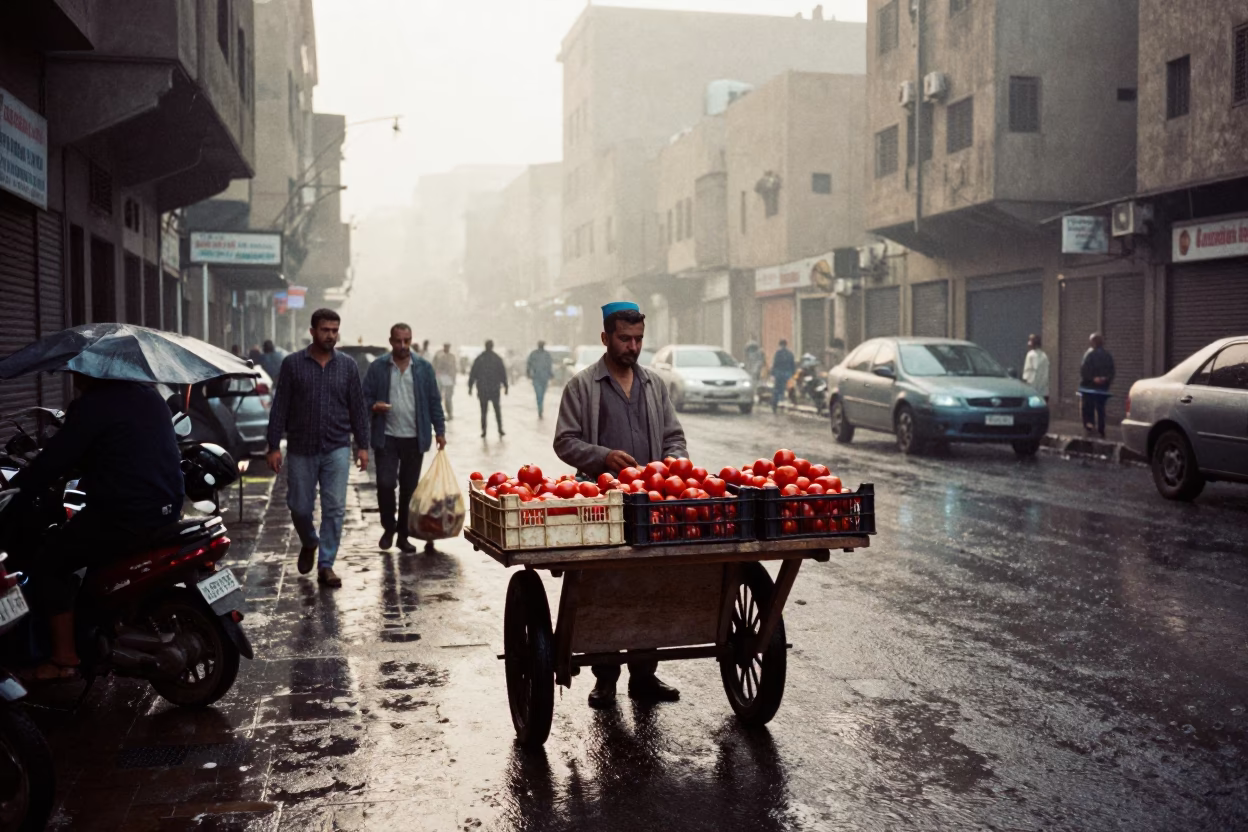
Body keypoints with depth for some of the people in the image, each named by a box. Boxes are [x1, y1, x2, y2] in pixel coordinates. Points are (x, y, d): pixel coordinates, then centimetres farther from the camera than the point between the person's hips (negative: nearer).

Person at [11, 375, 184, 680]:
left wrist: (17, 488, 4)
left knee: (46, 563, 6)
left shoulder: (93, 405, -12)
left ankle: (64, 657, 6)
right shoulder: (149, 395, 14)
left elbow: (56, 457, -10)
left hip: (126, 516, -9)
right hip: (167, 507, 9)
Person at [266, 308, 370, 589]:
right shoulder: (292, 364, 0)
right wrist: (274, 446, -5)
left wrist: (362, 445, 3)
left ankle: (326, 565, 4)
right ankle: (309, 543, 37)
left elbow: (358, 407, 7)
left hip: (336, 449, 1)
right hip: (301, 450, 0)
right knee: (300, 507, 7)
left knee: (334, 509, -4)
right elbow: (279, 407, 0)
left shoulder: (348, 365, 4)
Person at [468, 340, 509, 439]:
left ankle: (483, 432, 2)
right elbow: (503, 374, 0)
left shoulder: (479, 359, 0)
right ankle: (500, 430, 4)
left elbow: (473, 374, 0)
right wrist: (506, 386, 5)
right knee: (497, 410, 11)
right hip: (495, 389, 0)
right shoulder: (497, 358, -2)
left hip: (482, 390, 0)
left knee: (483, 411, 6)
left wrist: (470, 387, 4)